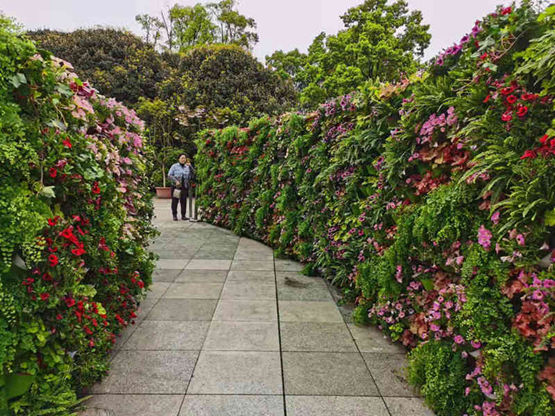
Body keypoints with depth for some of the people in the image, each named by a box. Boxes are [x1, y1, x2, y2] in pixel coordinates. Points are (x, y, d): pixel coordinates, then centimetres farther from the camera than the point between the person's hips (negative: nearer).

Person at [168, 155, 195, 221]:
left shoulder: (188, 167, 12)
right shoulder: (174, 166, 4)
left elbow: (193, 174, 3)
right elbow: (169, 175, -1)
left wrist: (190, 166, -6)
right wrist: (176, 181, -13)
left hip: (185, 187, 2)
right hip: (176, 186, -2)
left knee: (183, 201, 1)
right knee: (175, 201, 1)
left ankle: (183, 215, 9)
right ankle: (174, 215, 9)